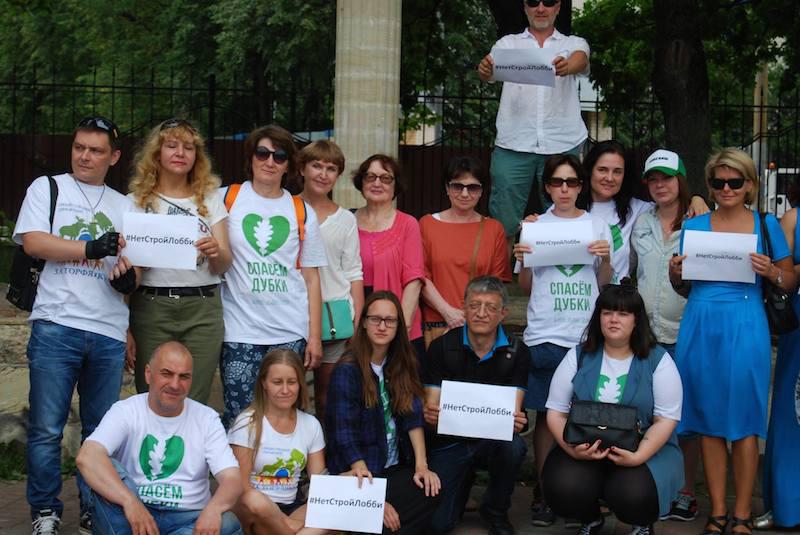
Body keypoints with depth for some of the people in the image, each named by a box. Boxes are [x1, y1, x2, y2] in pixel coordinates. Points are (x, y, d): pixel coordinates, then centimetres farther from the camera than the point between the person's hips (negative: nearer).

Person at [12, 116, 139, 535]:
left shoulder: (124, 205, 19)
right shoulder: (47, 188, 9)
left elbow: (134, 262, 17)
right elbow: (32, 242, -5)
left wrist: (129, 276, -7)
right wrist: (90, 249, -13)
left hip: (109, 332, 3)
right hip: (56, 325, -3)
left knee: (101, 429, 8)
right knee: (47, 428, -2)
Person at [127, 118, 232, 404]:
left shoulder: (210, 199, 12)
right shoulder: (137, 202, 7)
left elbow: (223, 267, 7)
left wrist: (216, 252, -17)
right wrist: (124, 328, -3)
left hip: (203, 309, 1)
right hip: (151, 306, -1)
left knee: (195, 403, -1)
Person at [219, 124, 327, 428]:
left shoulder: (302, 212, 12)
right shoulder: (226, 199, 6)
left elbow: (311, 277, 10)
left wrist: (315, 336, 5)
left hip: (290, 333, 2)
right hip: (240, 331, -1)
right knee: (238, 417, -5)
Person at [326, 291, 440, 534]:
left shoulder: (403, 363, 8)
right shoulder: (348, 370, -10)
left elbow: (413, 416, 0)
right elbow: (346, 438, -15)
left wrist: (421, 465, -15)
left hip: (397, 468, 6)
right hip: (360, 472, -5)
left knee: (432, 490, -23)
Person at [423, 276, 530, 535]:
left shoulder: (515, 352, -4)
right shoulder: (442, 347, -6)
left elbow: (514, 408, -10)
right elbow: (432, 408, -8)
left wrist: (515, 421, -35)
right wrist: (431, 416, -34)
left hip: (492, 437, 1)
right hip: (449, 441, -1)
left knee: (513, 446, -35)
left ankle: (495, 512, -5)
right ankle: (466, 476, 21)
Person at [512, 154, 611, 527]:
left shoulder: (597, 226, 9)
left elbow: (605, 285, 11)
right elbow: (525, 287, 11)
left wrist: (605, 260, -7)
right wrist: (523, 261, -7)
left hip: (587, 335, 1)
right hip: (545, 335, 0)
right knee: (546, 414, 1)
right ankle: (542, 493, 8)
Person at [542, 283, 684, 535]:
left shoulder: (658, 360, 0)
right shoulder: (578, 357, 5)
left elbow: (666, 419, -4)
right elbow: (556, 412, 2)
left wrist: (638, 456, -21)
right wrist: (572, 449, -18)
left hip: (646, 450, -1)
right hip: (585, 450, 2)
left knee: (632, 494, -32)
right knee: (564, 487, -28)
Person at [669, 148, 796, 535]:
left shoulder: (766, 225, 7)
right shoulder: (693, 227, 11)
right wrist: (675, 275, -4)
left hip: (744, 326, -2)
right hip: (701, 327, 2)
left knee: (744, 421, -1)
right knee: (709, 421, 5)